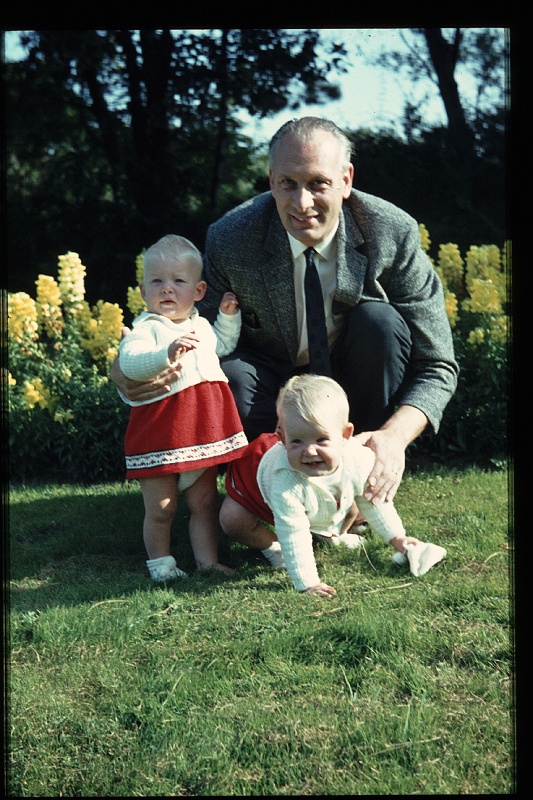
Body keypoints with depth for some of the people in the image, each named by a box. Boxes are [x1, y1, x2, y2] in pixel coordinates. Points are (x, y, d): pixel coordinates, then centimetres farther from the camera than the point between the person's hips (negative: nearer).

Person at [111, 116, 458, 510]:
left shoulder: (394, 234, -21)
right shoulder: (230, 239, -20)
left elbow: (437, 366, -17)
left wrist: (395, 437, -38)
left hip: (352, 380, 1)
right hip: (273, 379, -1)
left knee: (380, 321, -29)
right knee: (231, 371, -33)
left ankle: (373, 499, -13)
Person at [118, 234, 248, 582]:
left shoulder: (201, 326, 14)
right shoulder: (146, 329, -10)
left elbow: (222, 345, 36)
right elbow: (129, 361, -30)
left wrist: (229, 315, 20)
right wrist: (166, 353, -45)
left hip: (205, 430, 6)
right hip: (159, 428, -6)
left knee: (205, 502, 13)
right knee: (161, 510, 2)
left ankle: (207, 560, 23)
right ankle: (160, 565, 18)